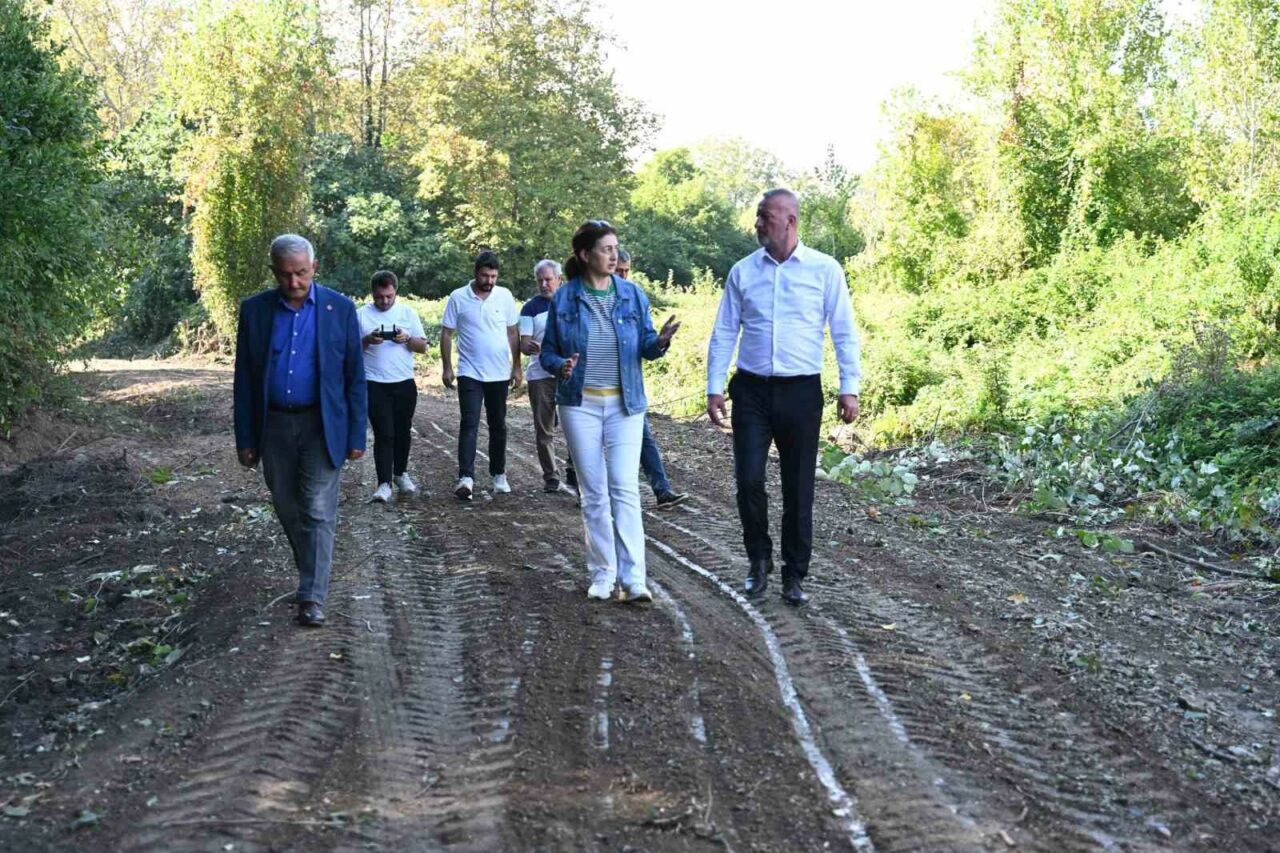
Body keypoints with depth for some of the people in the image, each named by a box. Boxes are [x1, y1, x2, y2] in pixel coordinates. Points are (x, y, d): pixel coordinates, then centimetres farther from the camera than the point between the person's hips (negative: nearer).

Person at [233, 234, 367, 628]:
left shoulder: (340, 308, -4)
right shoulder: (254, 310, 0)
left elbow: (355, 376, -2)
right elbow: (244, 379, 3)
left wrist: (356, 435, -5)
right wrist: (245, 439, 1)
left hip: (322, 425, -3)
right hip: (274, 425, 3)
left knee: (318, 511, -5)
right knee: (287, 508, 13)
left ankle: (312, 596, 0)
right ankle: (311, 571, 34)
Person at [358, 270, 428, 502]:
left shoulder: (408, 313, 4)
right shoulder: (362, 315, 0)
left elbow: (423, 346, 4)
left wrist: (407, 339, -16)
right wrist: (367, 340, -19)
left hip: (404, 384, 2)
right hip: (375, 385, -2)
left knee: (402, 432, 13)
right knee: (384, 434, -7)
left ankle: (401, 474, 30)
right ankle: (384, 483, -7)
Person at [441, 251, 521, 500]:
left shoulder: (505, 296, 1)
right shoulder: (458, 298, -4)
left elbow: (512, 333, 7)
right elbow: (446, 334, 1)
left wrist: (517, 367, 5)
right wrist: (447, 367, -4)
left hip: (500, 374, 3)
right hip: (469, 374, -2)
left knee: (498, 426, 13)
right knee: (469, 425, -10)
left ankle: (499, 474, 25)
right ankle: (466, 478, -16)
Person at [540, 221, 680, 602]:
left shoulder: (632, 294, 2)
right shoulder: (564, 299, -1)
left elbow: (645, 345, 4)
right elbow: (547, 352, 4)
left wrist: (660, 342, -19)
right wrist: (561, 366, -18)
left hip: (625, 404, 0)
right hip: (580, 404, 0)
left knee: (625, 488, -9)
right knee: (593, 493, 6)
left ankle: (633, 579, -9)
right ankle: (602, 575, 17)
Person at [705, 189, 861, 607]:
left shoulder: (825, 270, 0)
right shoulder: (742, 271, 5)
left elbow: (844, 333, 0)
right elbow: (724, 333, 8)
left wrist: (849, 387, -7)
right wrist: (714, 387, 2)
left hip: (801, 391, -1)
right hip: (751, 390, 1)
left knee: (798, 489, 5)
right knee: (749, 479, -4)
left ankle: (794, 576, 19)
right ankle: (759, 560, 20)